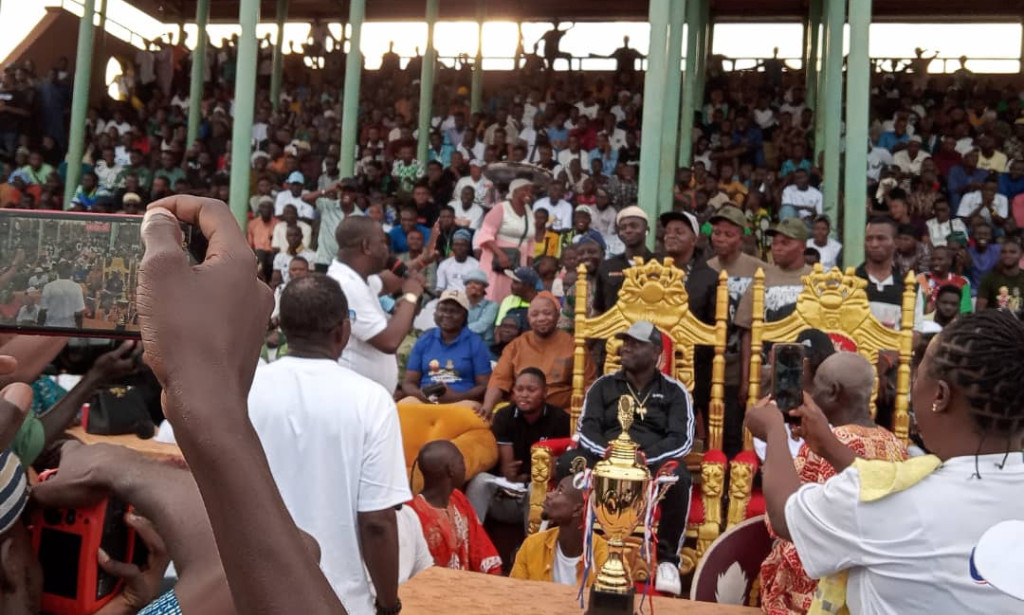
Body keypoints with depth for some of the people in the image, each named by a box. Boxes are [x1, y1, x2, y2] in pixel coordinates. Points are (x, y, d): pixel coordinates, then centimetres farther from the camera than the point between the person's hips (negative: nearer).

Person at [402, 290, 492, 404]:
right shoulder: (424, 341, 14)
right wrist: (420, 394, -11)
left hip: (463, 401, -2)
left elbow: (485, 386, 1)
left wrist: (457, 397, -15)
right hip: (425, 401, 2)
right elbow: (408, 383, 12)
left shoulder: (475, 343, 6)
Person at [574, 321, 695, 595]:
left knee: (678, 476, -37)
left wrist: (642, 458, -21)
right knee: (567, 464, -31)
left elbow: (682, 439, -3)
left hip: (653, 460, -1)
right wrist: (607, 452, -19)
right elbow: (587, 429, 5)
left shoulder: (674, 391, 10)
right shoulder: (603, 385, 16)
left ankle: (668, 557, -16)